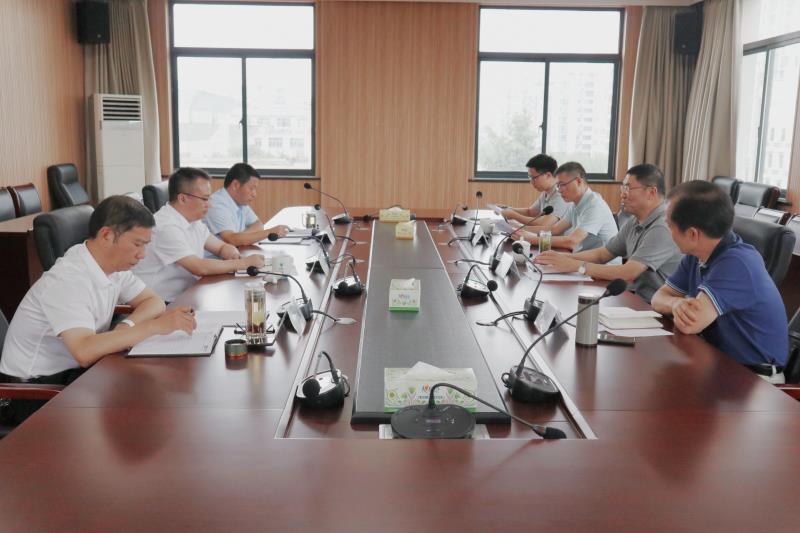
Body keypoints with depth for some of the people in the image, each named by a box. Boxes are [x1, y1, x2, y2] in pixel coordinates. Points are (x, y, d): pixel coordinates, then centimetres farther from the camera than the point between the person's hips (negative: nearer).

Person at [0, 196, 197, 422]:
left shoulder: (112, 264, -1)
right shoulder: (67, 280, -26)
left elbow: (154, 301, 4)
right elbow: (84, 352, -38)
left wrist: (127, 326, -17)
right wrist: (156, 326, -35)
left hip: (72, 371, 8)